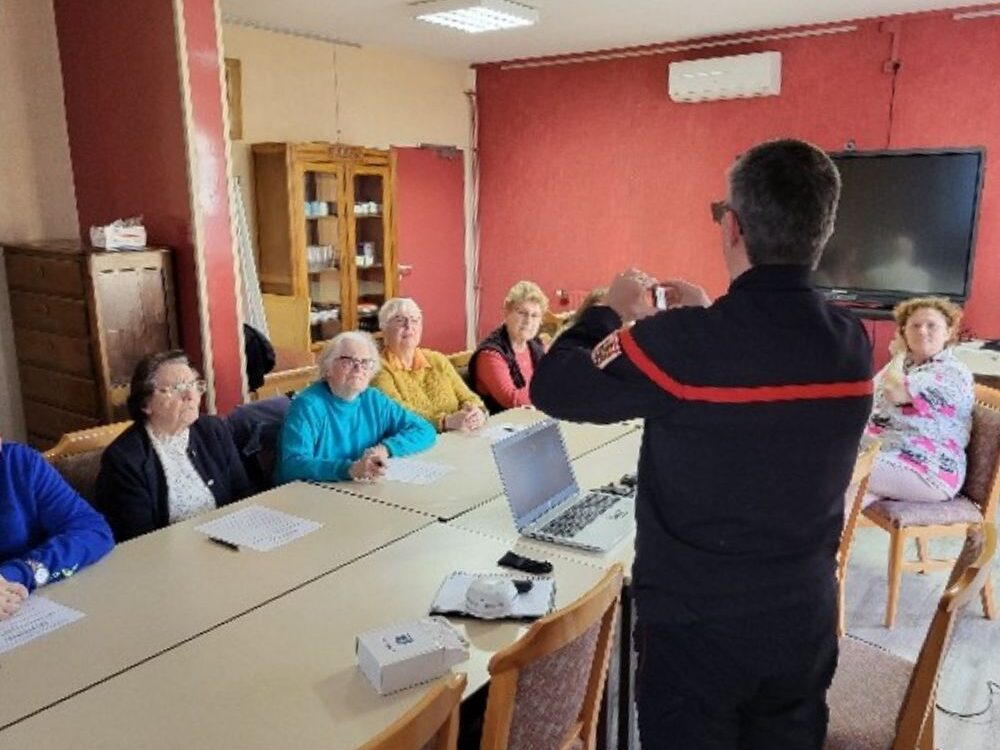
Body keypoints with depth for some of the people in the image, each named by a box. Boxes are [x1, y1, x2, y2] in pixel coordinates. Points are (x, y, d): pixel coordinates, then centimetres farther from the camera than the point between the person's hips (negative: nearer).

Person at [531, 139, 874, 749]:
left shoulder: (679, 343, -26)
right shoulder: (853, 345, -7)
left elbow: (553, 387, -13)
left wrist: (611, 312, 2)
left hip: (695, 626, -4)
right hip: (806, 623, 5)